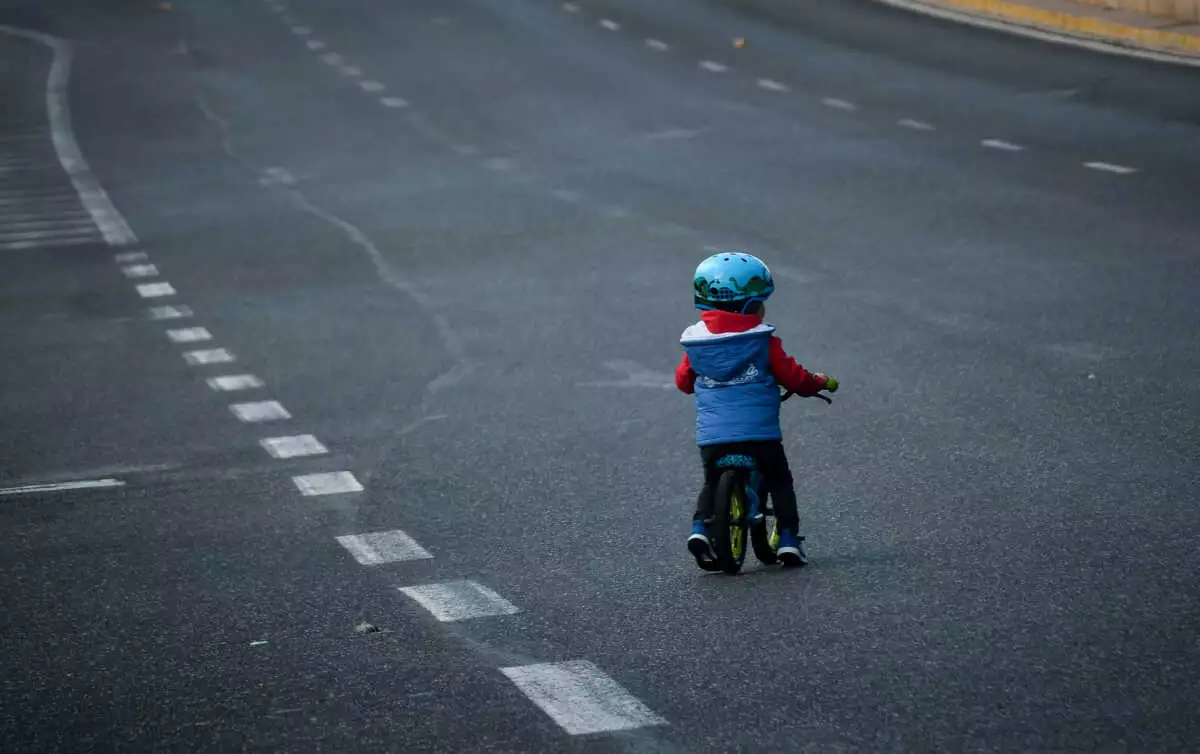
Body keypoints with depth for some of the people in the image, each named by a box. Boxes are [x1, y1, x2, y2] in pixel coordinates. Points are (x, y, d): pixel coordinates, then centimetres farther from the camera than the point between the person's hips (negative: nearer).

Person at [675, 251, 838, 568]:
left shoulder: (695, 342, 6)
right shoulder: (764, 340, -4)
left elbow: (683, 380, 18)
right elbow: (791, 376, -1)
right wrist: (820, 382, 19)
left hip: (711, 435, 3)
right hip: (760, 432, -2)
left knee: (712, 483, 19)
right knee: (779, 482, 14)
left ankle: (700, 527, -2)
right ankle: (788, 537, 7)